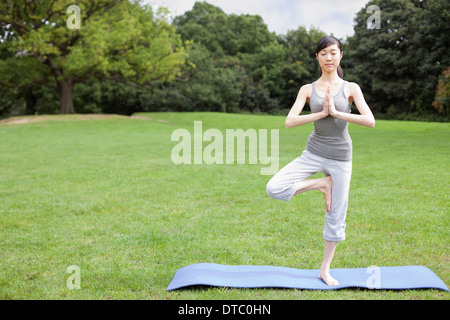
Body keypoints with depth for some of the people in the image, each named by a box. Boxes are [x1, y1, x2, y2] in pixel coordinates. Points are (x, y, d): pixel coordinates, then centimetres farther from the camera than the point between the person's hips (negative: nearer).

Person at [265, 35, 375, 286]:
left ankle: (325, 270, 23)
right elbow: (290, 121, -10)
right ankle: (321, 184, 2)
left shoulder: (351, 88, 0)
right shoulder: (308, 90, 2)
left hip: (340, 157, -1)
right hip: (313, 154, 1)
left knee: (336, 217, 5)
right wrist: (322, 113, -17)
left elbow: (370, 121, -13)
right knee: (274, 188, -19)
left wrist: (336, 112, -17)